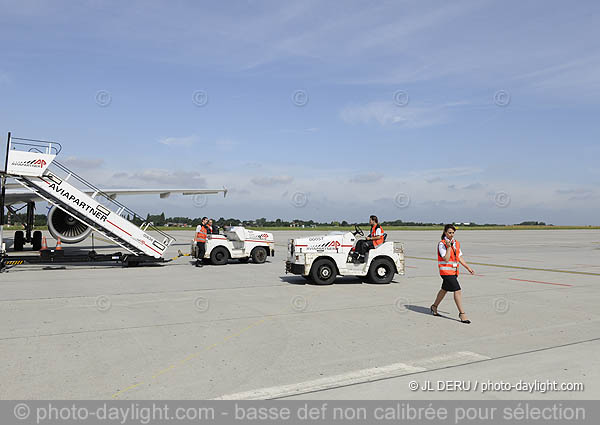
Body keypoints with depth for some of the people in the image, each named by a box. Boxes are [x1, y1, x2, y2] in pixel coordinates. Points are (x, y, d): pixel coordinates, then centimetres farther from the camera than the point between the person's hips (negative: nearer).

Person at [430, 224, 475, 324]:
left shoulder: (456, 243, 10)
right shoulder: (442, 244, -13)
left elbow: (460, 257, 15)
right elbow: (446, 259, -19)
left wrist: (468, 268, 11)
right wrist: (449, 247, -23)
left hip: (454, 271, 8)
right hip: (446, 271, -8)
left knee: (444, 289, 19)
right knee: (457, 290, -13)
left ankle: (434, 306, 37)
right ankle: (462, 314, -6)